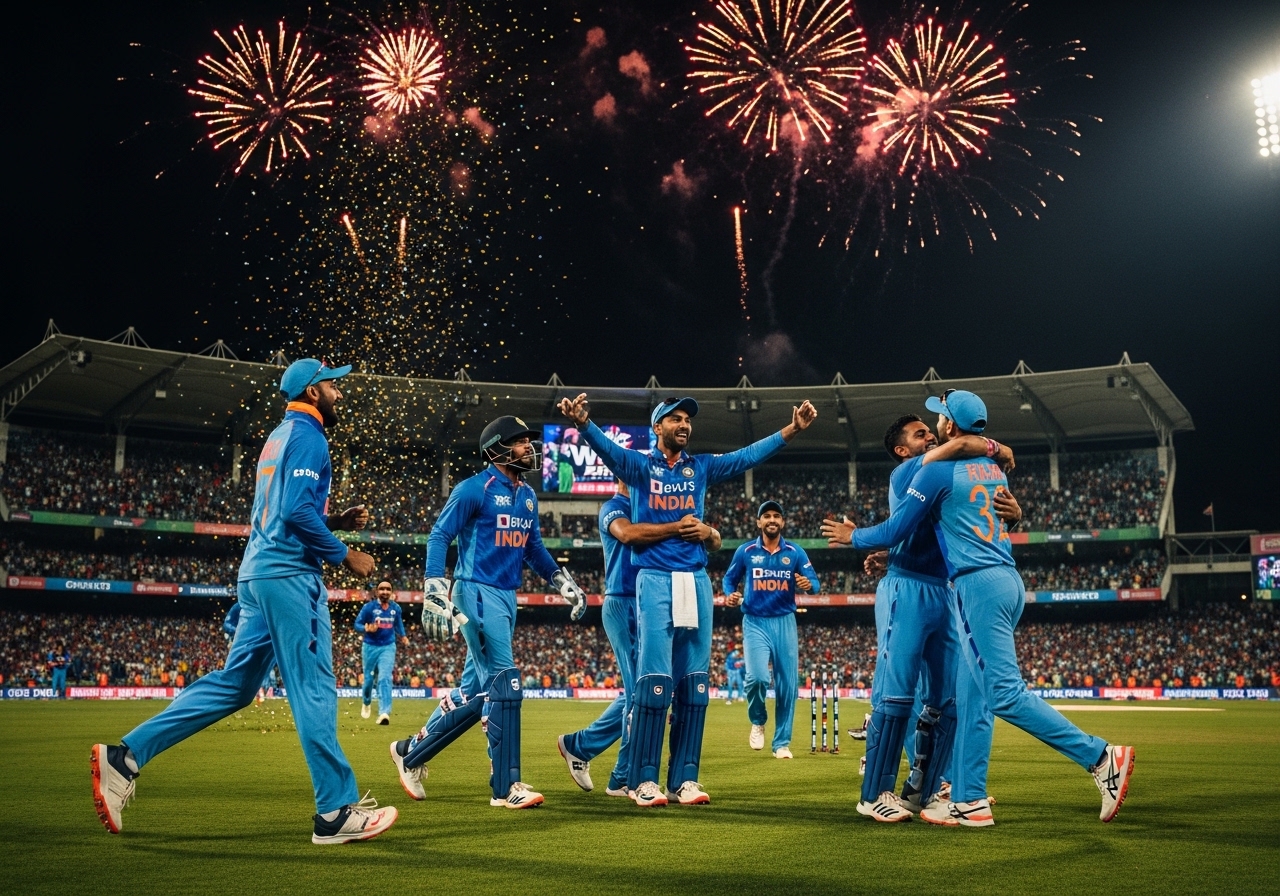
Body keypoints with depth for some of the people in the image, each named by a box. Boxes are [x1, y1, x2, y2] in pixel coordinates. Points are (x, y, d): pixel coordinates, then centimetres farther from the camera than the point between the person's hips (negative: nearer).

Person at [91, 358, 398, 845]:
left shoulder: (279, 436, 23)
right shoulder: (307, 435, -7)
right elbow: (297, 510, -19)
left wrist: (335, 521, 18)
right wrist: (345, 555, -11)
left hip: (257, 572, 10)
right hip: (290, 573, -10)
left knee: (234, 684, 12)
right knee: (314, 688, -7)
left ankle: (126, 756, 9)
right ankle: (336, 811, -4)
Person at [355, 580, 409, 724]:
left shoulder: (396, 608, 1)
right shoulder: (369, 607, -11)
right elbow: (357, 624, -8)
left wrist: (403, 636, 7)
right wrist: (367, 629, -27)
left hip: (388, 647, 1)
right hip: (370, 647, -1)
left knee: (385, 678, -14)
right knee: (369, 678, 11)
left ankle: (384, 713, -22)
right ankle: (366, 703, 43)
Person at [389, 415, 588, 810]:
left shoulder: (528, 496, 14)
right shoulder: (474, 489, -8)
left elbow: (534, 548, 23)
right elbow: (439, 537, -9)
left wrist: (563, 582, 14)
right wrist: (436, 594, -19)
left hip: (507, 598, 8)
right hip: (477, 593, -8)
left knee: (475, 692, 10)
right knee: (504, 685, -11)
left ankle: (411, 753, 27)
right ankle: (505, 786, -3)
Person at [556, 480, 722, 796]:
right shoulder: (614, 508, -4)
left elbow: (715, 542, 4)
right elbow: (628, 533, -29)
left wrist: (706, 532, -20)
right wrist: (677, 527, -37)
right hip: (625, 606, -7)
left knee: (637, 693, 15)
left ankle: (579, 745, 30)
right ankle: (625, 779, 6)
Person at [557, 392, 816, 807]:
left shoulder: (701, 467, 15)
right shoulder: (639, 465, 3)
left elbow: (749, 456, 7)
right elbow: (608, 449, -16)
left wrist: (793, 429, -3)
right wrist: (584, 423, -38)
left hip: (697, 581, 4)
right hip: (655, 580, -4)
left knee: (695, 683, 3)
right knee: (654, 680, -8)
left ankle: (684, 778, 10)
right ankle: (643, 779, 0)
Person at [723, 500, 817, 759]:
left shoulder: (795, 552, 3)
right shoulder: (745, 551, 2)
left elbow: (814, 581, 0)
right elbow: (730, 579, 11)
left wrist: (808, 584, -23)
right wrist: (730, 595, -10)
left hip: (785, 622, 2)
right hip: (755, 623, -2)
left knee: (787, 684, 2)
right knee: (757, 677, -21)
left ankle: (781, 743, 16)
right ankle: (757, 721, 10)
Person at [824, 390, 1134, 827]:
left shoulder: (938, 470, -6)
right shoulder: (993, 470, 19)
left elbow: (896, 530, -2)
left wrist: (853, 537, 18)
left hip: (980, 583, -9)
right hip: (1008, 581, 9)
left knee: (1006, 692, -10)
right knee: (971, 692, 10)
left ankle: (1101, 756, -11)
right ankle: (968, 799, 12)